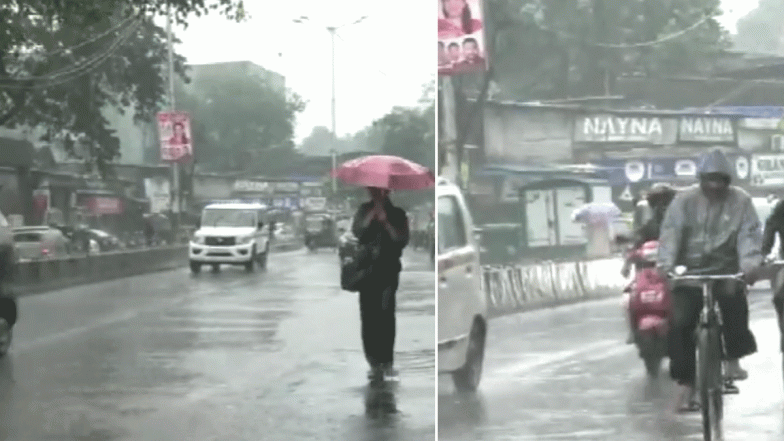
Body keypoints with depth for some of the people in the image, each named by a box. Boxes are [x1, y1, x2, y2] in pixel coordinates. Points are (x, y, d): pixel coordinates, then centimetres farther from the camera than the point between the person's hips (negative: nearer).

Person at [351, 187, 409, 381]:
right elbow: (356, 232, -4)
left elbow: (402, 240, -4)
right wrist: (372, 215, -12)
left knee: (385, 314, -10)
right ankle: (374, 362, 6)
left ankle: (387, 361, -6)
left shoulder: (397, 214, 4)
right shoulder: (364, 210, 10)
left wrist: (386, 222, -13)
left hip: (388, 271, -2)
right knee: (368, 315, 0)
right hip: (367, 270, 2)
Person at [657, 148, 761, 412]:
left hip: (725, 267, 0)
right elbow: (670, 232, -10)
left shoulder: (740, 200, -1)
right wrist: (665, 264, -25)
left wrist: (750, 264, -26)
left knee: (734, 301, -29)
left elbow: (749, 235, -8)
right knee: (680, 323, -11)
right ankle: (685, 385, -2)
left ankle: (733, 359, -12)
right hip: (690, 269, 0)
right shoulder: (684, 200, -2)